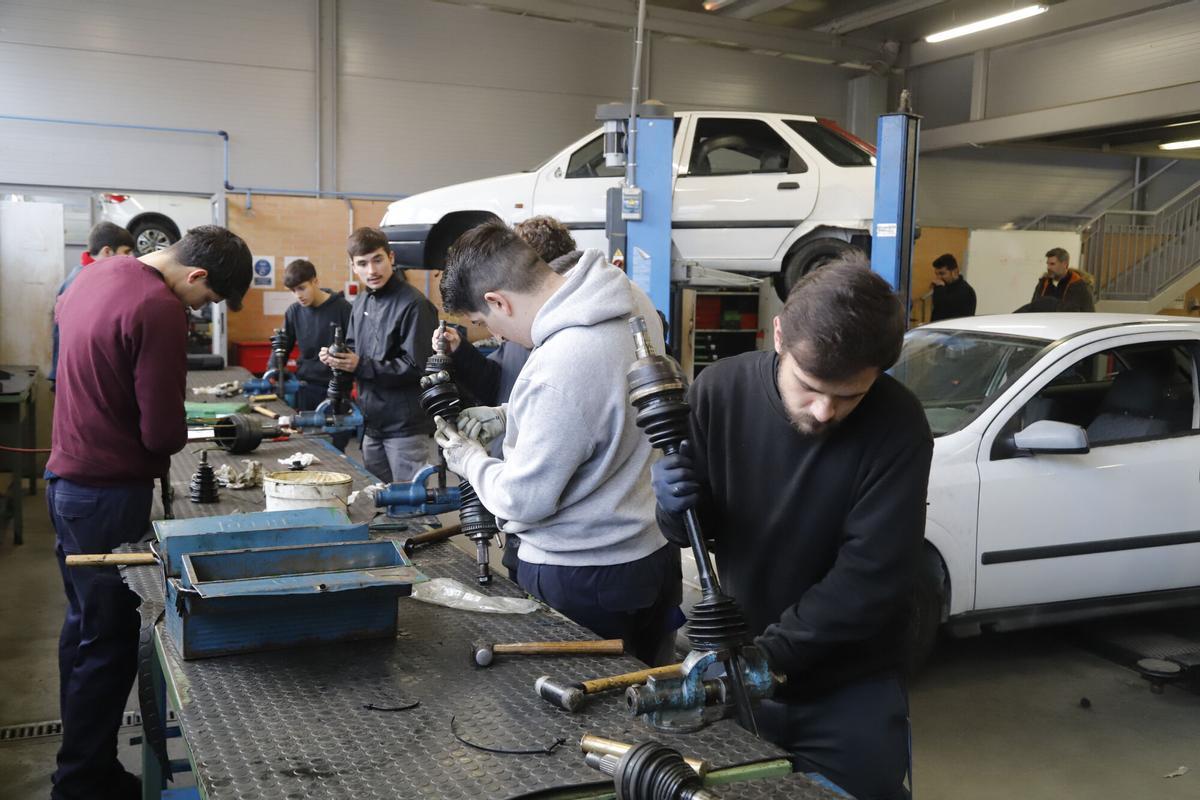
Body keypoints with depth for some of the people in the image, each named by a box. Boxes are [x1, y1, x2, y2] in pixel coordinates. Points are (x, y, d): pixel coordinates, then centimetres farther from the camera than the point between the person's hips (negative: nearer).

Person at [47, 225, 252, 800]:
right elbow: (163, 432, -21)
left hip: (66, 478, 10)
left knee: (83, 624, 19)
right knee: (110, 643, 2)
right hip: (110, 495, -10)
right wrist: (172, 439, 3)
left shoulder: (98, 273, 6)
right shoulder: (160, 309, -22)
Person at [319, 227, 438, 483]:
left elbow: (417, 368, -19)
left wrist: (361, 365, -21)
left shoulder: (413, 305, -15)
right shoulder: (361, 303, 11)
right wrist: (336, 358, 0)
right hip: (373, 425, 8)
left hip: (407, 428, -8)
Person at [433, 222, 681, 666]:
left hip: (584, 581, -8)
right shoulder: (631, 303, -4)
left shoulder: (559, 369, -31)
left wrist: (470, 460, -2)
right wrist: (509, 419, 8)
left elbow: (525, 500, -21)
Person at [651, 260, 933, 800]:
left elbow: (869, 579, -22)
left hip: (849, 693, -2)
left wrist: (766, 655, -26)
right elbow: (694, 527, 0)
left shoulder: (898, 426, -20)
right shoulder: (720, 391, -12)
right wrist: (676, 509, -22)